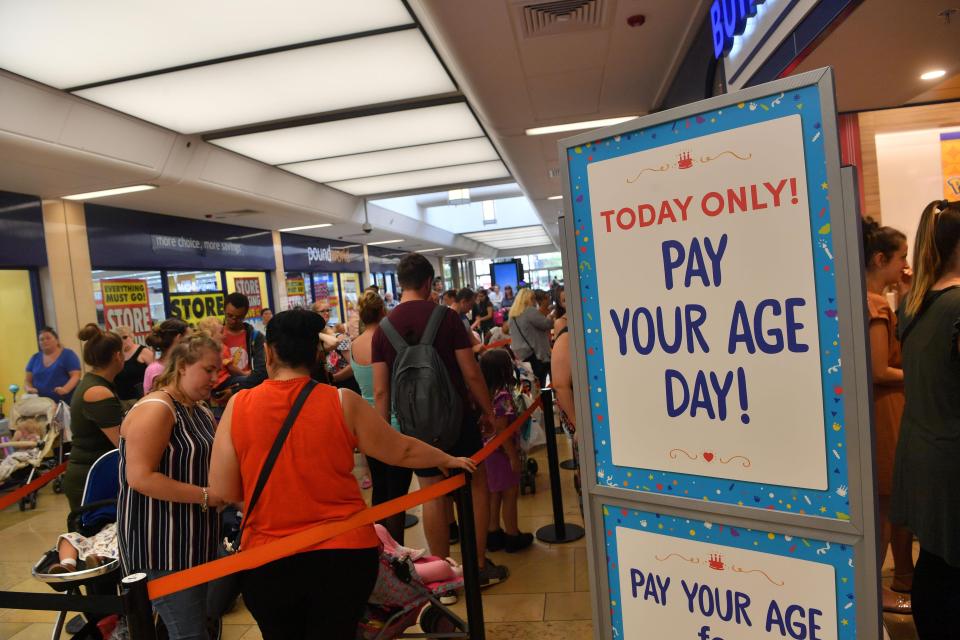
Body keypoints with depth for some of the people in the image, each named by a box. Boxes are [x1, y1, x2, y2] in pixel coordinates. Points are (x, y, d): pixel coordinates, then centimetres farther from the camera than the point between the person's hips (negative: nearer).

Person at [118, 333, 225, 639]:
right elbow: (140, 477, -24)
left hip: (192, 539, 9)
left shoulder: (201, 411, 10)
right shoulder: (155, 409, -18)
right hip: (162, 544, -9)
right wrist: (206, 496, -22)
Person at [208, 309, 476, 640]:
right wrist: (447, 460, 20)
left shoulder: (238, 405, -7)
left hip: (266, 559, 2)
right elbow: (402, 451, 2)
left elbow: (222, 492, -2)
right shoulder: (342, 402, -9)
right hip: (344, 552, -2)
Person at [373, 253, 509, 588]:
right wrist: (490, 413, 0)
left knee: (433, 494, 11)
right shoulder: (446, 317, -10)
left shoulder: (383, 329, -2)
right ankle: (479, 566, 19)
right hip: (457, 416, -2)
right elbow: (471, 373, -11)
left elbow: (380, 390, -3)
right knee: (477, 484, 13)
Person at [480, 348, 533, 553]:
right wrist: (514, 456, -15)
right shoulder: (503, 396, -21)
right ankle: (512, 536, 21)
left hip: (488, 452, 8)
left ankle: (493, 535, 28)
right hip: (502, 453, -8)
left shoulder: (486, 394, 2)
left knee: (494, 495, 18)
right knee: (510, 495, 8)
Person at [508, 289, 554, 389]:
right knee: (539, 386, -5)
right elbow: (547, 324, -12)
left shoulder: (513, 314, 14)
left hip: (518, 353, 9)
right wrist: (551, 316, 6)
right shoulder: (530, 311, -12)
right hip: (532, 354, -9)